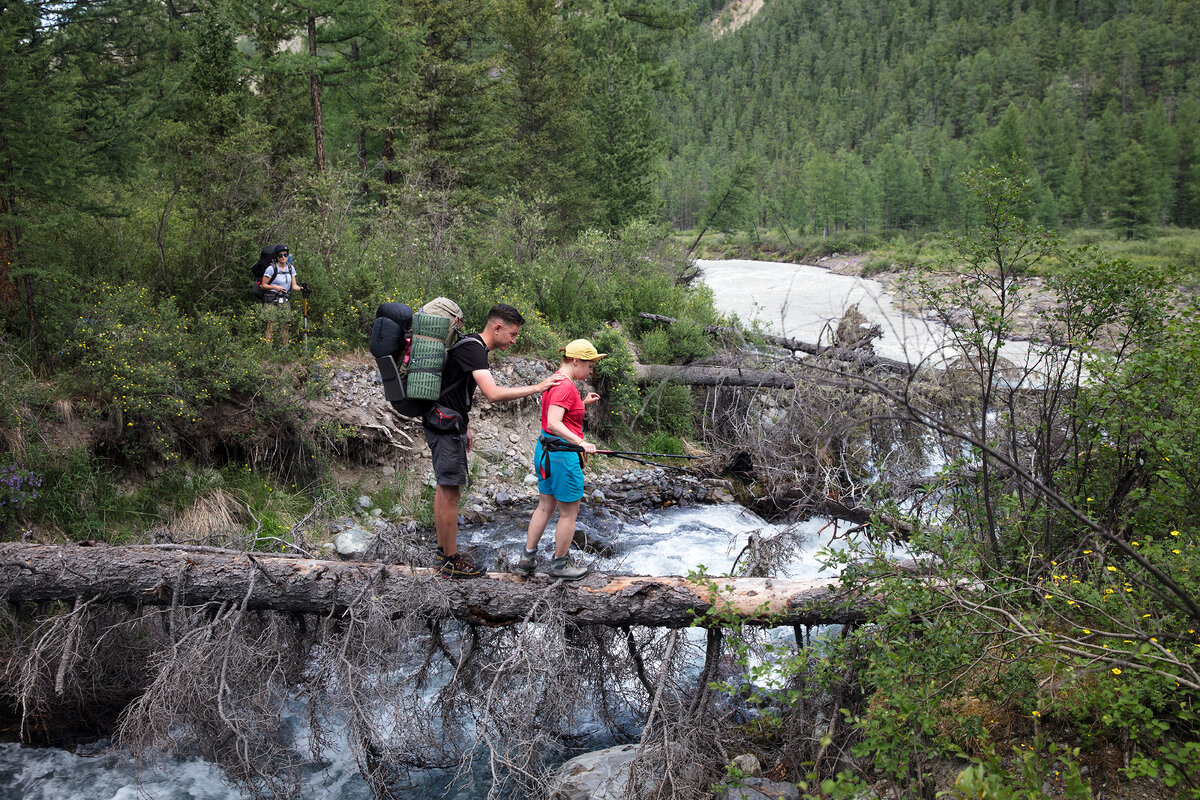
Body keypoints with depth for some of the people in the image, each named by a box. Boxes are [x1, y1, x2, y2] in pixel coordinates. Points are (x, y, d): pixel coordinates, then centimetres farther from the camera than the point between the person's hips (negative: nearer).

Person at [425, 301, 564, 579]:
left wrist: (465, 428, 24)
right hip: (446, 427, -11)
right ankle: (451, 561, 3)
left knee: (444, 489, 17)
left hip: (445, 423, 11)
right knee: (450, 492, -4)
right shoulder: (473, 349, -19)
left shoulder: (472, 345, 14)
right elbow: (493, 394, -30)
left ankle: (443, 551, 27)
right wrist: (538, 387, -26)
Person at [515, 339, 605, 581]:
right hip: (562, 453, -10)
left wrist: (583, 403, 15)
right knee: (569, 512, 5)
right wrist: (580, 442, -36)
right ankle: (560, 564, 16)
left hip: (546, 450, 10)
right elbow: (554, 423, -29)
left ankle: (527, 559, 22)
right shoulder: (565, 386, -19)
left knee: (545, 507, 17)